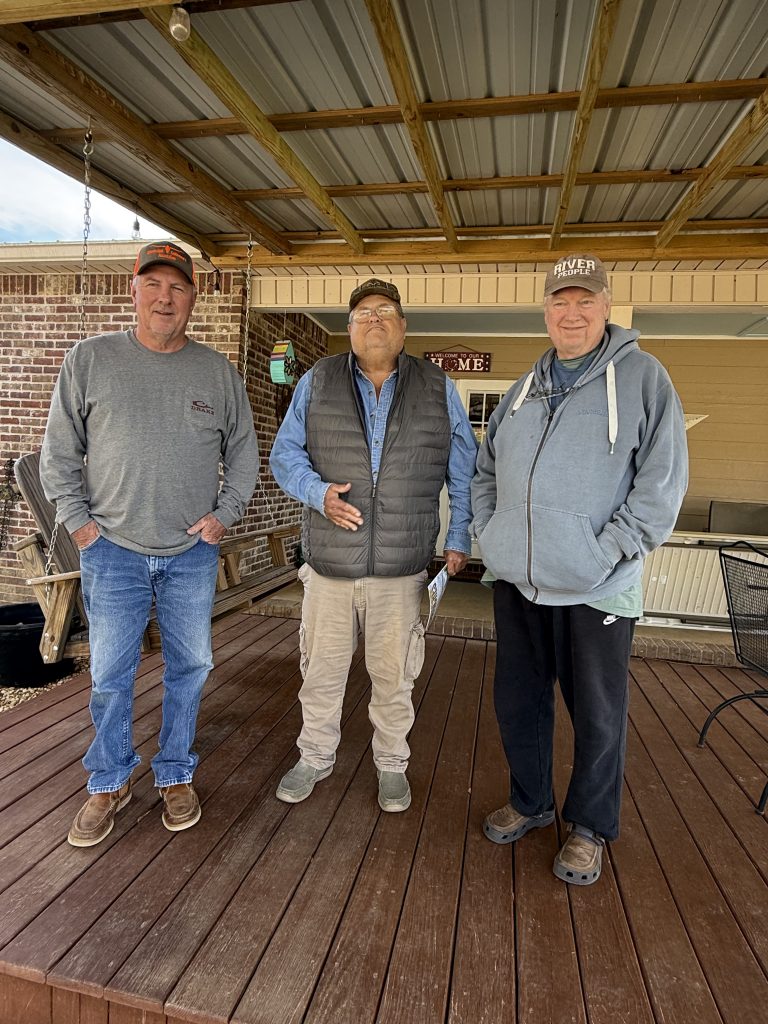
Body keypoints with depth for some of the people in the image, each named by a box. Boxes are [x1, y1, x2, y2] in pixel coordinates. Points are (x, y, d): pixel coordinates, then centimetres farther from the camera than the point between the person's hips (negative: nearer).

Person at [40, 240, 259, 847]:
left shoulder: (218, 371, 4)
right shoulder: (90, 360, 0)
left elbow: (244, 451, 10)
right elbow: (60, 451, 4)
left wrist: (226, 513, 0)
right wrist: (77, 520, -3)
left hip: (194, 552, 2)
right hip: (113, 549, -1)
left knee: (190, 666, 11)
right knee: (110, 675, 8)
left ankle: (176, 775, 31)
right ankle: (110, 782, 31)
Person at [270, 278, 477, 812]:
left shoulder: (438, 387, 5)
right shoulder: (317, 381, 4)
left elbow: (465, 471, 8)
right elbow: (285, 453, 5)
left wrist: (459, 539, 2)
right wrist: (318, 493, -14)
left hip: (401, 567, 0)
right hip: (329, 561, 1)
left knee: (393, 676, 13)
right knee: (321, 670, 14)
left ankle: (392, 764, 36)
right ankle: (315, 757, 38)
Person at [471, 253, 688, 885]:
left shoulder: (642, 377, -4)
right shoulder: (525, 389, 12)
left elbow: (663, 481, -11)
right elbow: (486, 469, 18)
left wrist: (606, 554, -16)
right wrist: (489, 534, 6)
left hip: (596, 590, -5)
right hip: (518, 581, 5)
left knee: (598, 715, 11)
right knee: (518, 700, 17)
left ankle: (589, 827, 35)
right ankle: (530, 803, 41)